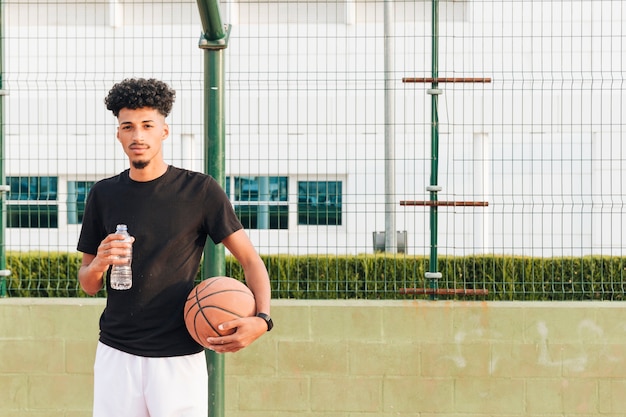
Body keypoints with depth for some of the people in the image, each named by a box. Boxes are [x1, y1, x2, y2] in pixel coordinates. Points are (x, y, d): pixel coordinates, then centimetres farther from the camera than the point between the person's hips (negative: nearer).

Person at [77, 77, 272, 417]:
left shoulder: (201, 191, -3)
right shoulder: (103, 195, 6)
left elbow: (250, 260, 0)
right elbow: (87, 285, 12)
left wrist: (262, 318, -18)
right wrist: (98, 265, -12)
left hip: (180, 357, -3)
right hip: (116, 355, 3)